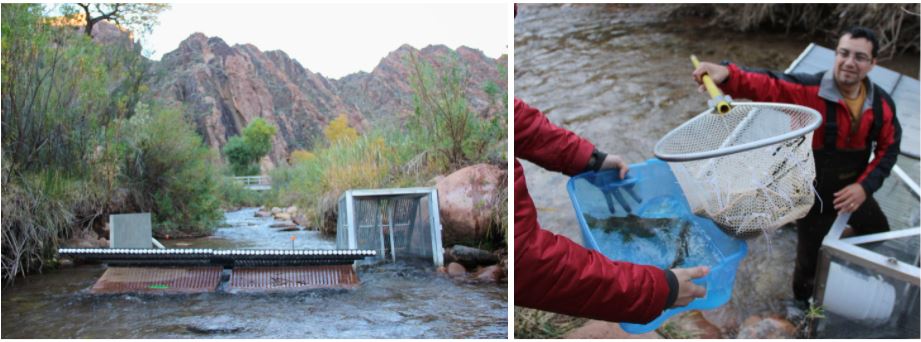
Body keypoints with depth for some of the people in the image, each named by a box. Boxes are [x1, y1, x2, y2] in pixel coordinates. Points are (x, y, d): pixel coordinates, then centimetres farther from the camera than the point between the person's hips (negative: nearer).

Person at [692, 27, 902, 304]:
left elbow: (888, 148, 0)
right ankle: (803, 305, 42)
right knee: (810, 260, 12)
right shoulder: (809, 90, -26)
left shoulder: (882, 104, -10)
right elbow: (764, 85, -38)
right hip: (814, 196, -5)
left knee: (880, 236, 28)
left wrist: (865, 186, -14)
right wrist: (727, 75, -59)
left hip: (854, 190, 5)